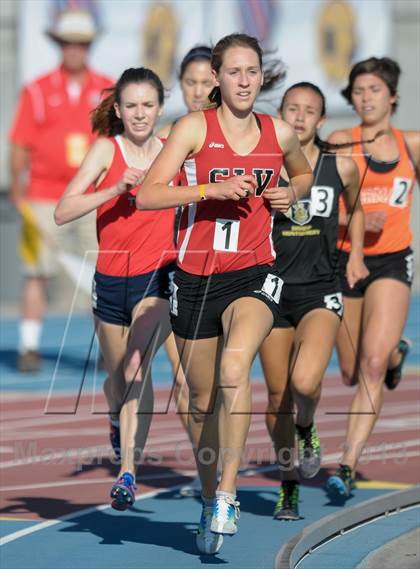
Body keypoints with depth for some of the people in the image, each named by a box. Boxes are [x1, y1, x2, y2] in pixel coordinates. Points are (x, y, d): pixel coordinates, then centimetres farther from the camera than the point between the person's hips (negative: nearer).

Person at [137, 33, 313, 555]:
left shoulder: (279, 134, 4)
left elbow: (304, 173, 27)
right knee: (202, 399, 10)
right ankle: (209, 501, 31)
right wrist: (211, 188, -22)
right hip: (196, 276, 0)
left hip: (253, 275, 0)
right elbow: (146, 195, -12)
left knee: (233, 370, -28)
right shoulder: (195, 128, -4)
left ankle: (228, 495, -24)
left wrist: (292, 192, 4)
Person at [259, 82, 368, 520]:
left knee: (305, 382, -24)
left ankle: (307, 430, 11)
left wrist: (356, 254, 13)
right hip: (272, 289, 1)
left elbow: (355, 209, 22)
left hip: (319, 291, -1)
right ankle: (288, 487, 26)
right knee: (278, 395, 7)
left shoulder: (341, 167, 1)